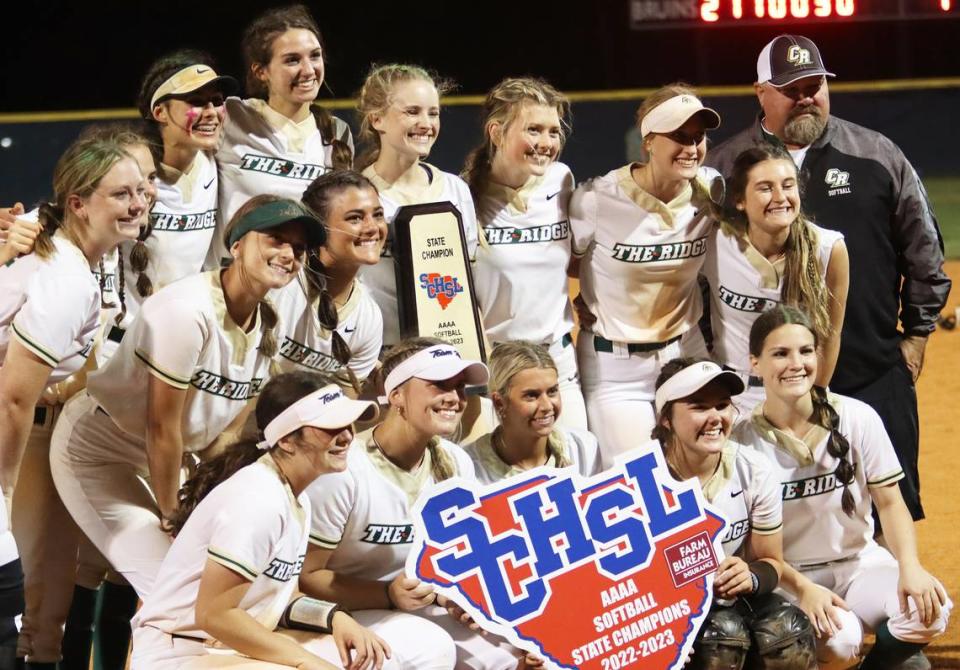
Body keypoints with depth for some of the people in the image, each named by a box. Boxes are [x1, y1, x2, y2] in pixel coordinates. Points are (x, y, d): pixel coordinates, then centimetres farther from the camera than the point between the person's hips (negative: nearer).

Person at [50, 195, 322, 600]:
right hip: (97, 453, -8)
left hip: (162, 458, 8)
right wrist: (171, 515, -14)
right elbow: (161, 427, -24)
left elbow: (229, 431, 0)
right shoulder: (188, 310, -30)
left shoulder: (268, 326, -4)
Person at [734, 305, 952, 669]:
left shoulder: (858, 418, -6)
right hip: (788, 575, -2)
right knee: (837, 639, -34)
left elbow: (890, 503, -3)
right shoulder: (745, 440, -11)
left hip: (861, 563, 2)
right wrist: (803, 588, -23)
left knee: (928, 610, -28)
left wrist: (909, 567, -21)